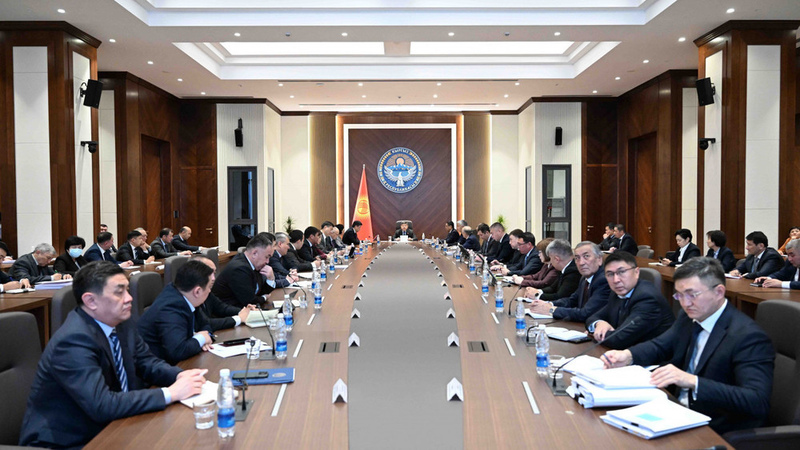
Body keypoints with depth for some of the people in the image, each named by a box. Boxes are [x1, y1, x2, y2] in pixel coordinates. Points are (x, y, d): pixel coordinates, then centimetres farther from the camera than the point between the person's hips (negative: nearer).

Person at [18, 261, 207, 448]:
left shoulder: (122, 323, -2)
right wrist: (170, 394, -27)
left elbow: (146, 362, 9)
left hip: (104, 429, 7)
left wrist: (180, 376, -10)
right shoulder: (73, 341, -24)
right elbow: (102, 405, -30)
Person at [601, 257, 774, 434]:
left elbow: (757, 402, -29)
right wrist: (628, 355, -7)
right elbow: (660, 346, 15)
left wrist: (693, 381, -37)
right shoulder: (689, 316, 3)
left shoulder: (748, 337, -20)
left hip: (717, 432, -7)